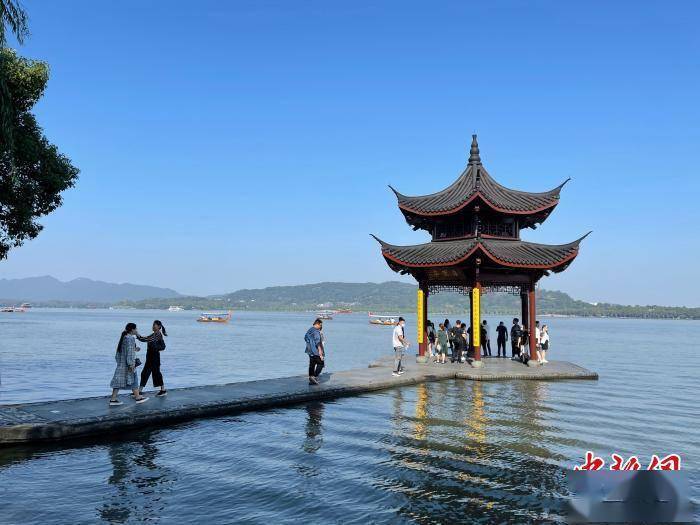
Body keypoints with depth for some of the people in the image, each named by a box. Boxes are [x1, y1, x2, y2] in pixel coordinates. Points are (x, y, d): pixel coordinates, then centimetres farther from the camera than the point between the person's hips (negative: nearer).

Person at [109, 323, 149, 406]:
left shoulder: (123, 337, 12)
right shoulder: (130, 338, -16)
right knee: (133, 380, 4)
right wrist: (131, 364, -21)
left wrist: (134, 349, 29)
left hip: (121, 363, 8)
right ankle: (138, 397, 15)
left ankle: (113, 399, 4)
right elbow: (130, 352, -20)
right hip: (127, 363, -8)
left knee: (119, 380, 7)